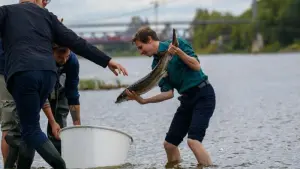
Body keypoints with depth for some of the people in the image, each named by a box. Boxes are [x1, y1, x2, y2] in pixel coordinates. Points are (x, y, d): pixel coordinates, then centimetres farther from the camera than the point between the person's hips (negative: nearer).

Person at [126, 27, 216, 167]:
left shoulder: (177, 43, -6)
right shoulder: (156, 64, 9)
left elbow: (196, 66, -12)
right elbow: (168, 93, 2)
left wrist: (178, 52, -23)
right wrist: (143, 101, -7)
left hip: (203, 94, -7)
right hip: (187, 99, 7)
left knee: (193, 140, -23)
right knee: (169, 143, 4)